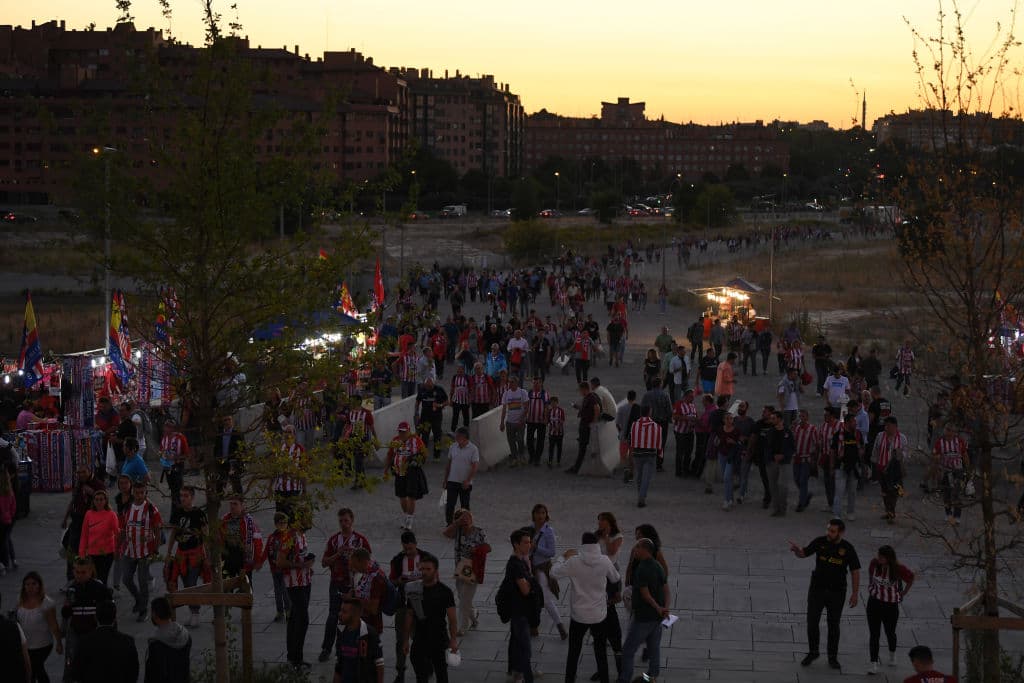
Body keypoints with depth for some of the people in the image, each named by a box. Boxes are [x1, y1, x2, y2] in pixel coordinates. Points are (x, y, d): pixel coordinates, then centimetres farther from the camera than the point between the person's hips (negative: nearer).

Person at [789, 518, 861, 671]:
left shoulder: (847, 548, -11)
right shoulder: (820, 542, -8)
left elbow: (855, 572, -4)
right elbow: (803, 553, 0)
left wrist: (855, 594, -6)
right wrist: (795, 549, -24)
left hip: (837, 593, -1)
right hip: (817, 589, 1)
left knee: (833, 625, 9)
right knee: (812, 623, 4)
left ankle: (832, 657, 23)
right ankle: (813, 652, 25)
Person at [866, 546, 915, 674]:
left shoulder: (899, 569, -18)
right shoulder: (874, 564, -10)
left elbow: (911, 578, 0)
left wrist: (903, 594, 0)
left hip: (891, 605, -2)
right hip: (874, 602, 2)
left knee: (890, 632, 15)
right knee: (874, 634, -2)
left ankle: (892, 654, 45)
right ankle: (873, 663, -1)